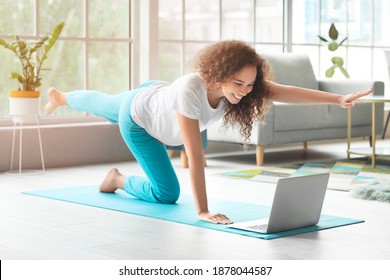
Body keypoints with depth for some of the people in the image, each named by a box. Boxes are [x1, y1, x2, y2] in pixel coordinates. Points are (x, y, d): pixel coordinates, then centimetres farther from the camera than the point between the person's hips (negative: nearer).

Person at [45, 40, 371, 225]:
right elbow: (195, 156, -47)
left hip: (155, 95, 6)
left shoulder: (237, 83, -31)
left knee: (103, 106, 38)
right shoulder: (189, 91, -49)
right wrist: (203, 211, -45)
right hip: (137, 117, -6)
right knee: (167, 193, -9)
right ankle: (119, 179, 19)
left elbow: (286, 91, -39)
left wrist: (339, 98, -51)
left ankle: (61, 97, 68)